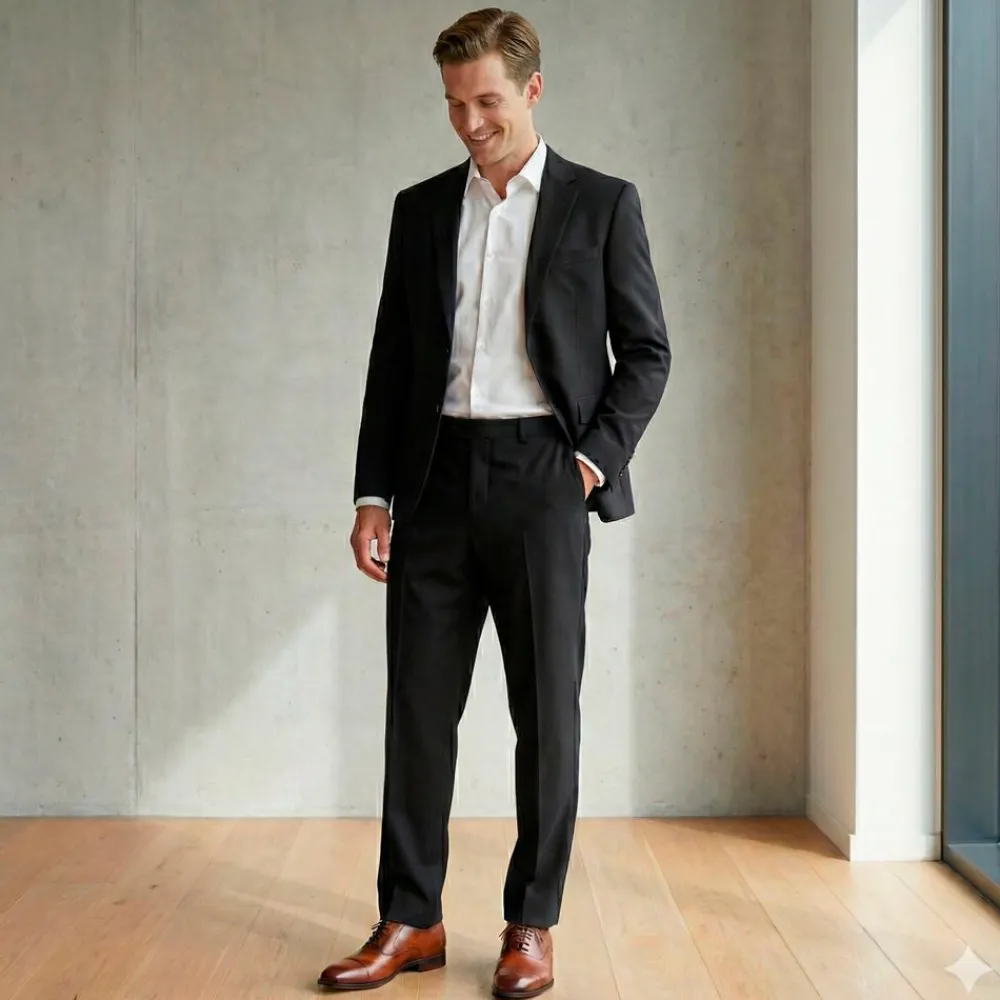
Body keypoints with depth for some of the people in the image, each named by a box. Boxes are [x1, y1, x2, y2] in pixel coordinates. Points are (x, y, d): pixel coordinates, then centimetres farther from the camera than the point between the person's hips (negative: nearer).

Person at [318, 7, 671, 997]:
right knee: (418, 702, 4)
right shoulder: (421, 208, 13)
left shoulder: (601, 203, 5)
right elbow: (391, 360, 12)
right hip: (438, 475, 3)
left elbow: (647, 350, 5)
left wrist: (598, 455, -8)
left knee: (546, 708, 3)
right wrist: (373, 493, 6)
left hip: (541, 476, -3)